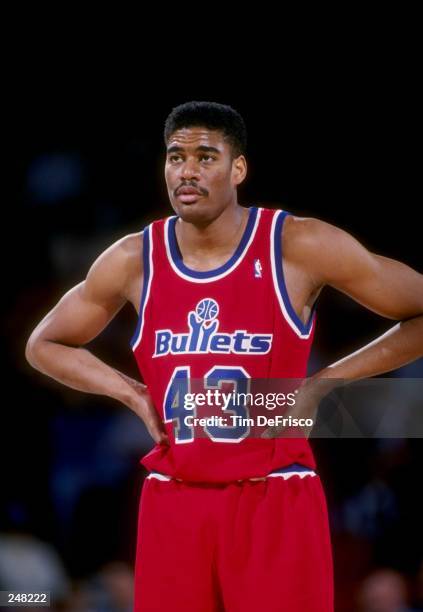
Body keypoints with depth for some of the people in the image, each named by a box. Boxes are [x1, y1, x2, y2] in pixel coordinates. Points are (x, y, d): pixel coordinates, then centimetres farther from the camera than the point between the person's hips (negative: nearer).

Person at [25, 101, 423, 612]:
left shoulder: (300, 248, -7)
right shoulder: (131, 262, 3)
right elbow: (45, 345, 19)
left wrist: (324, 381, -5)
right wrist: (133, 394, 4)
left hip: (275, 501, -3)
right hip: (173, 504, 3)